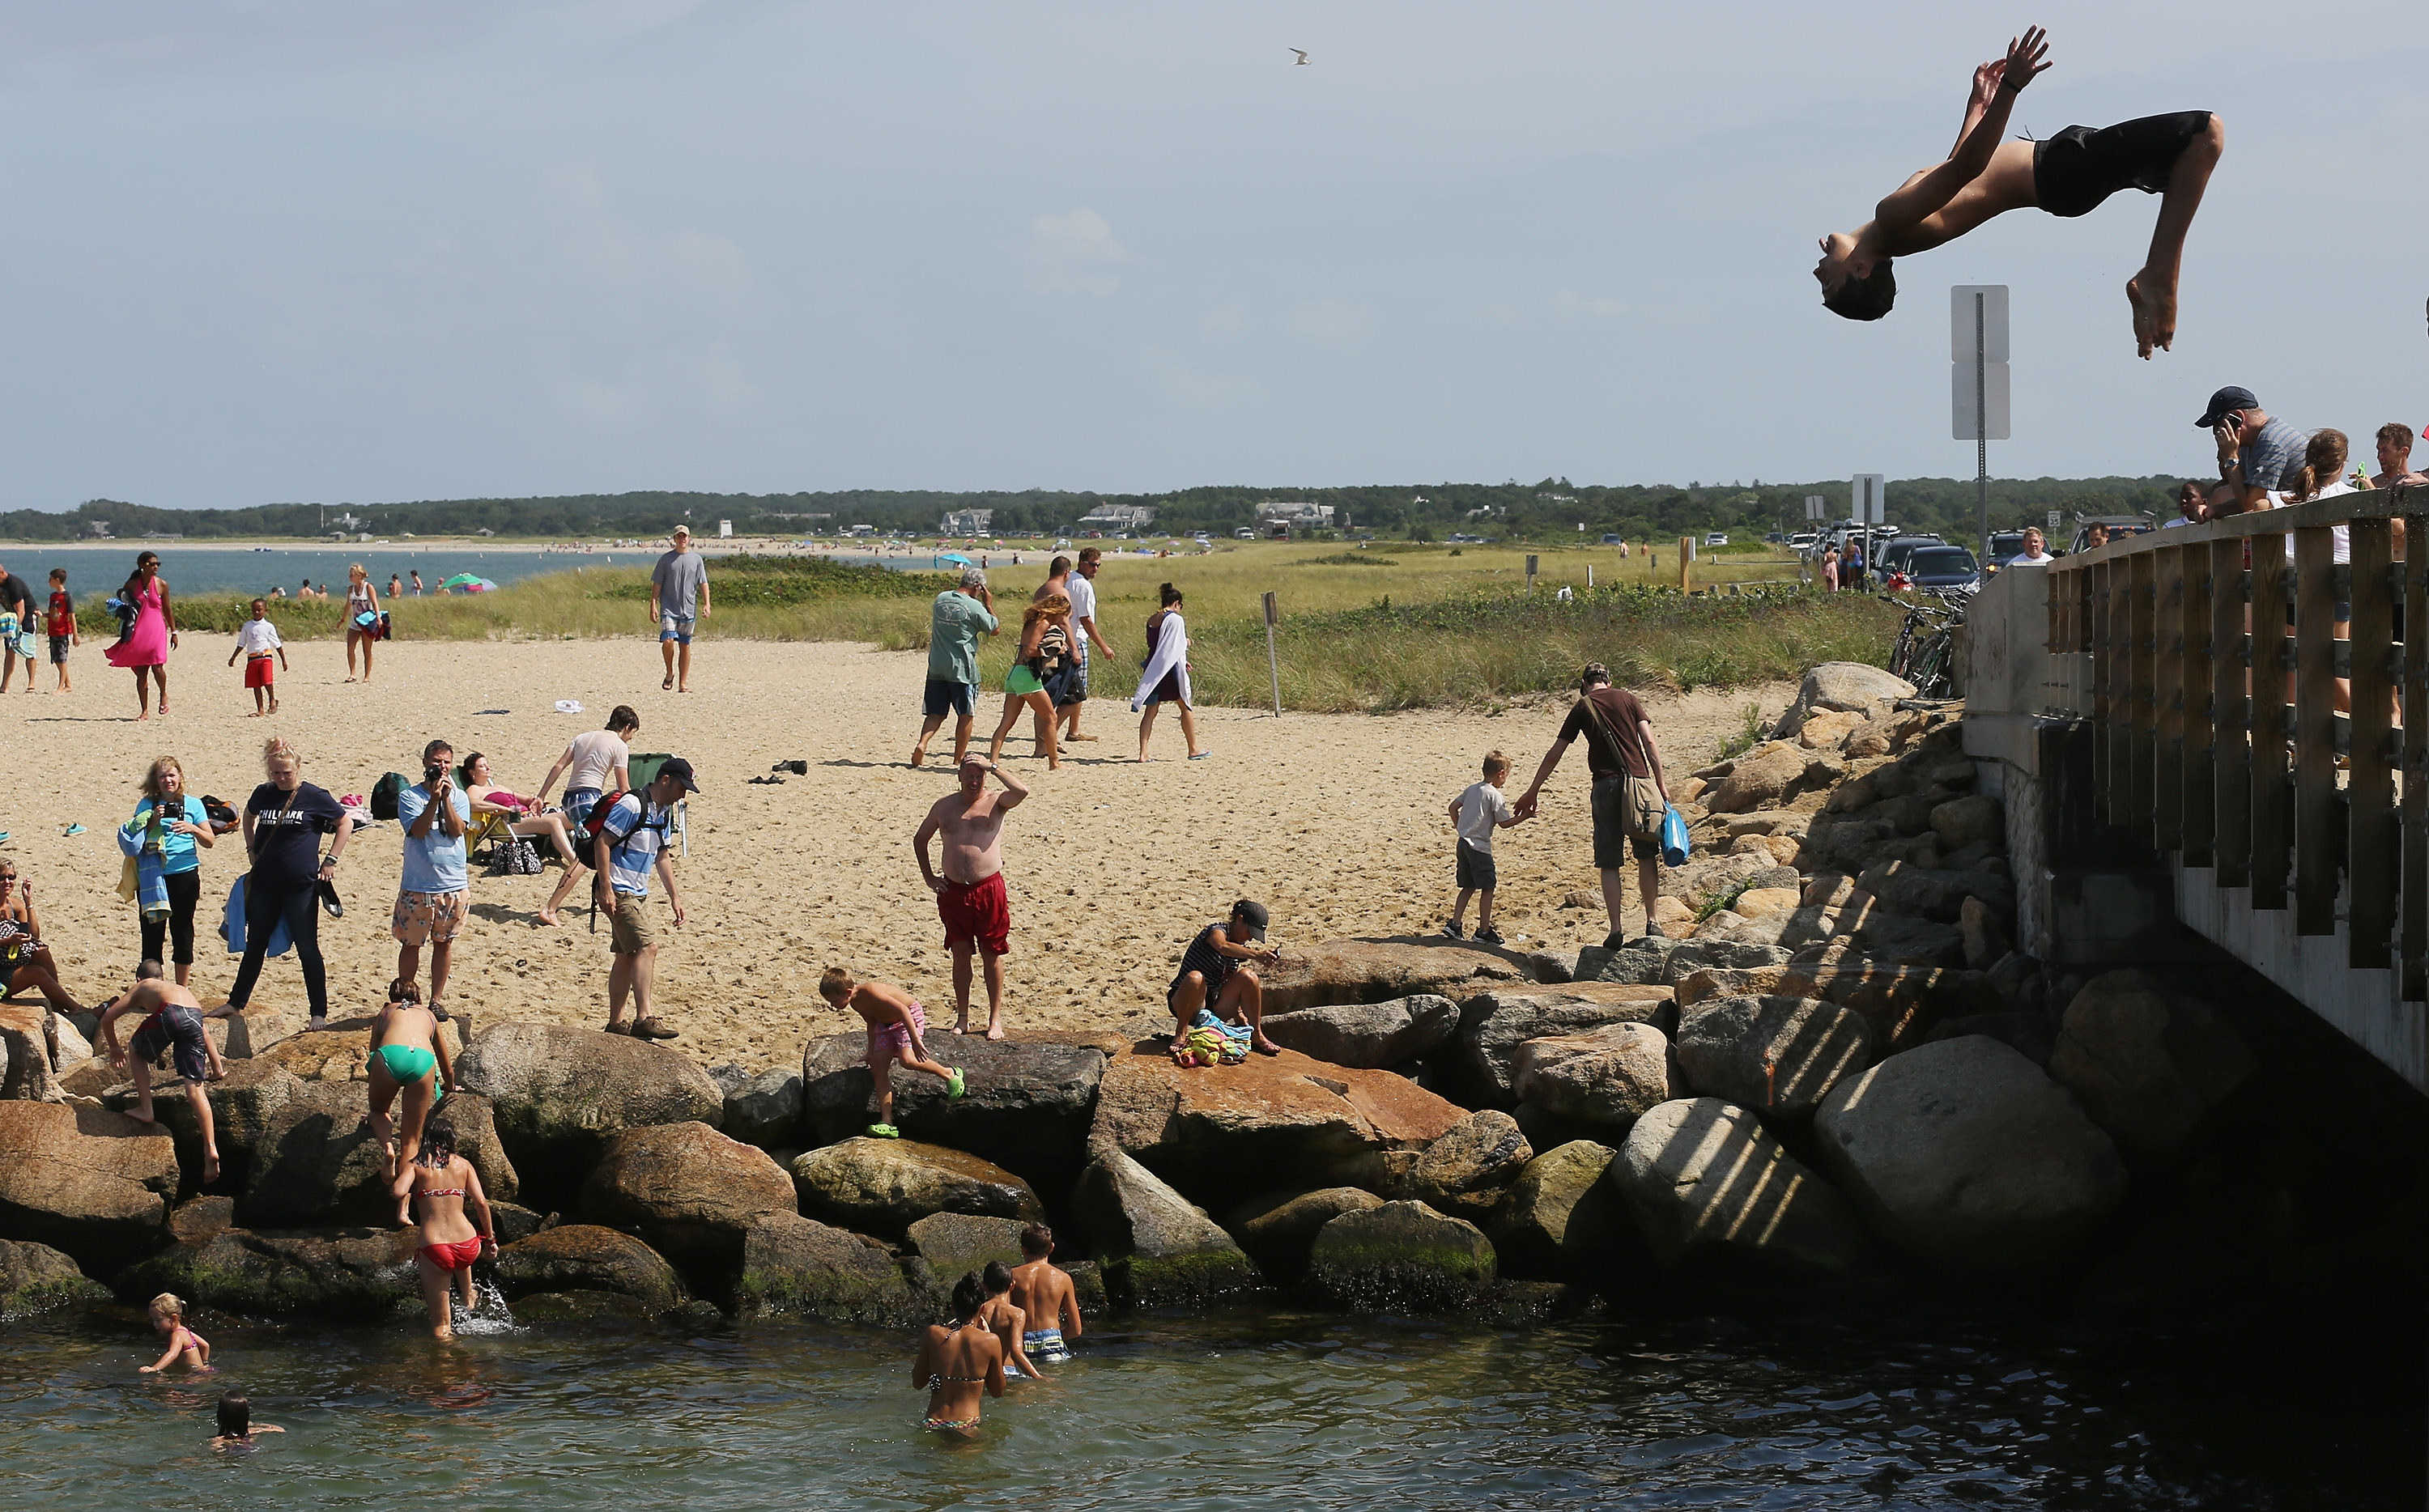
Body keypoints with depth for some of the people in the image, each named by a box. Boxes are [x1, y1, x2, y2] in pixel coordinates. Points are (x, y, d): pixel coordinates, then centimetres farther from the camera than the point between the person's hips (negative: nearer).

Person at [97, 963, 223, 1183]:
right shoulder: (183, 990, 41)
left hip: (168, 1013, -3)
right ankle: (210, 1149, -9)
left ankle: (146, 1110, 22)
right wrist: (217, 1068, 48)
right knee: (195, 1088, 3)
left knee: (136, 1051, 28)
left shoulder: (141, 988, 31)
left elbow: (108, 1017, 24)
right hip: (194, 1018, 3)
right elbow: (205, 1035, 41)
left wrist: (114, 1047, 41)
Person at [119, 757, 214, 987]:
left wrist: (192, 828, -17)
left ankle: (181, 991, 16)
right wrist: (152, 822, -13)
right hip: (152, 877, 0)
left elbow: (210, 841, 1)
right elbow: (135, 842, 1)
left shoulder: (192, 804, 4)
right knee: (152, 933, 0)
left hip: (185, 875, 0)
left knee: (183, 933, 6)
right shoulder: (147, 805, 4)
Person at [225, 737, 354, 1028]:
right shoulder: (263, 794, 4)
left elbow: (346, 823, 2)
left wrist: (330, 860, -2)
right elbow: (249, 817, 26)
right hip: (264, 884, 4)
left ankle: (319, 1013, 7)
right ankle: (236, 1002, 27)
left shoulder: (314, 796, -8)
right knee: (255, 946, 15)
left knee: (307, 949, -1)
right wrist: (252, 849, 15)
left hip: (301, 885, -4)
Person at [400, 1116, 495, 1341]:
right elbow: (481, 1202, 3)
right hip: (468, 1246, 3)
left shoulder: (416, 1165, 4)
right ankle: (468, 1300, 54)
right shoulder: (463, 1164, 10)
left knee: (440, 1327, 7)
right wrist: (491, 1240, 14)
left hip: (434, 1249, -3)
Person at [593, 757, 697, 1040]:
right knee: (647, 946, -18)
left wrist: (675, 896, 22)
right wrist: (606, 889, -22)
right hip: (619, 893, -10)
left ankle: (615, 1024, 15)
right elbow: (602, 843, -18)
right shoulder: (632, 805, -16)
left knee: (627, 957, 10)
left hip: (638, 894, 10)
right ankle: (644, 1018, -24)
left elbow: (662, 857, 24)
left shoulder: (661, 813, 13)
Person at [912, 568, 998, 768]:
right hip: (962, 668, -5)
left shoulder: (940, 599, 5)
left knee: (936, 713, 9)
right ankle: (959, 757, 13)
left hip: (937, 667, 5)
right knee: (965, 714, 9)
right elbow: (993, 629, 1)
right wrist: (989, 605, 11)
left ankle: (922, 744, -14)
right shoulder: (975, 606, -11)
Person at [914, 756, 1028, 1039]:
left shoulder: (995, 803, -1)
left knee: (992, 955, 4)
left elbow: (1022, 791, -23)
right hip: (954, 890, 3)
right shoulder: (944, 806, 7)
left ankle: (995, 1018, 11)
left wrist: (993, 767, -18)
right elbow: (920, 839, 20)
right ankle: (962, 1018, 17)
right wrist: (928, 876, 11)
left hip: (989, 889, -3)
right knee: (960, 953, 8)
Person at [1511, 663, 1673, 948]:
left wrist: (1532, 792, 18)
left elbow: (1554, 755, 11)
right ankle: (1651, 923, 8)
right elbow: (1649, 742, 1)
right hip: (1640, 780, 1)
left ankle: (1616, 930, -4)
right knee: (1647, 856, 11)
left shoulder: (1583, 708, 9)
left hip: (1606, 785, 0)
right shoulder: (1627, 699, 9)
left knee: (1609, 863, 3)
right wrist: (1661, 784, 4)